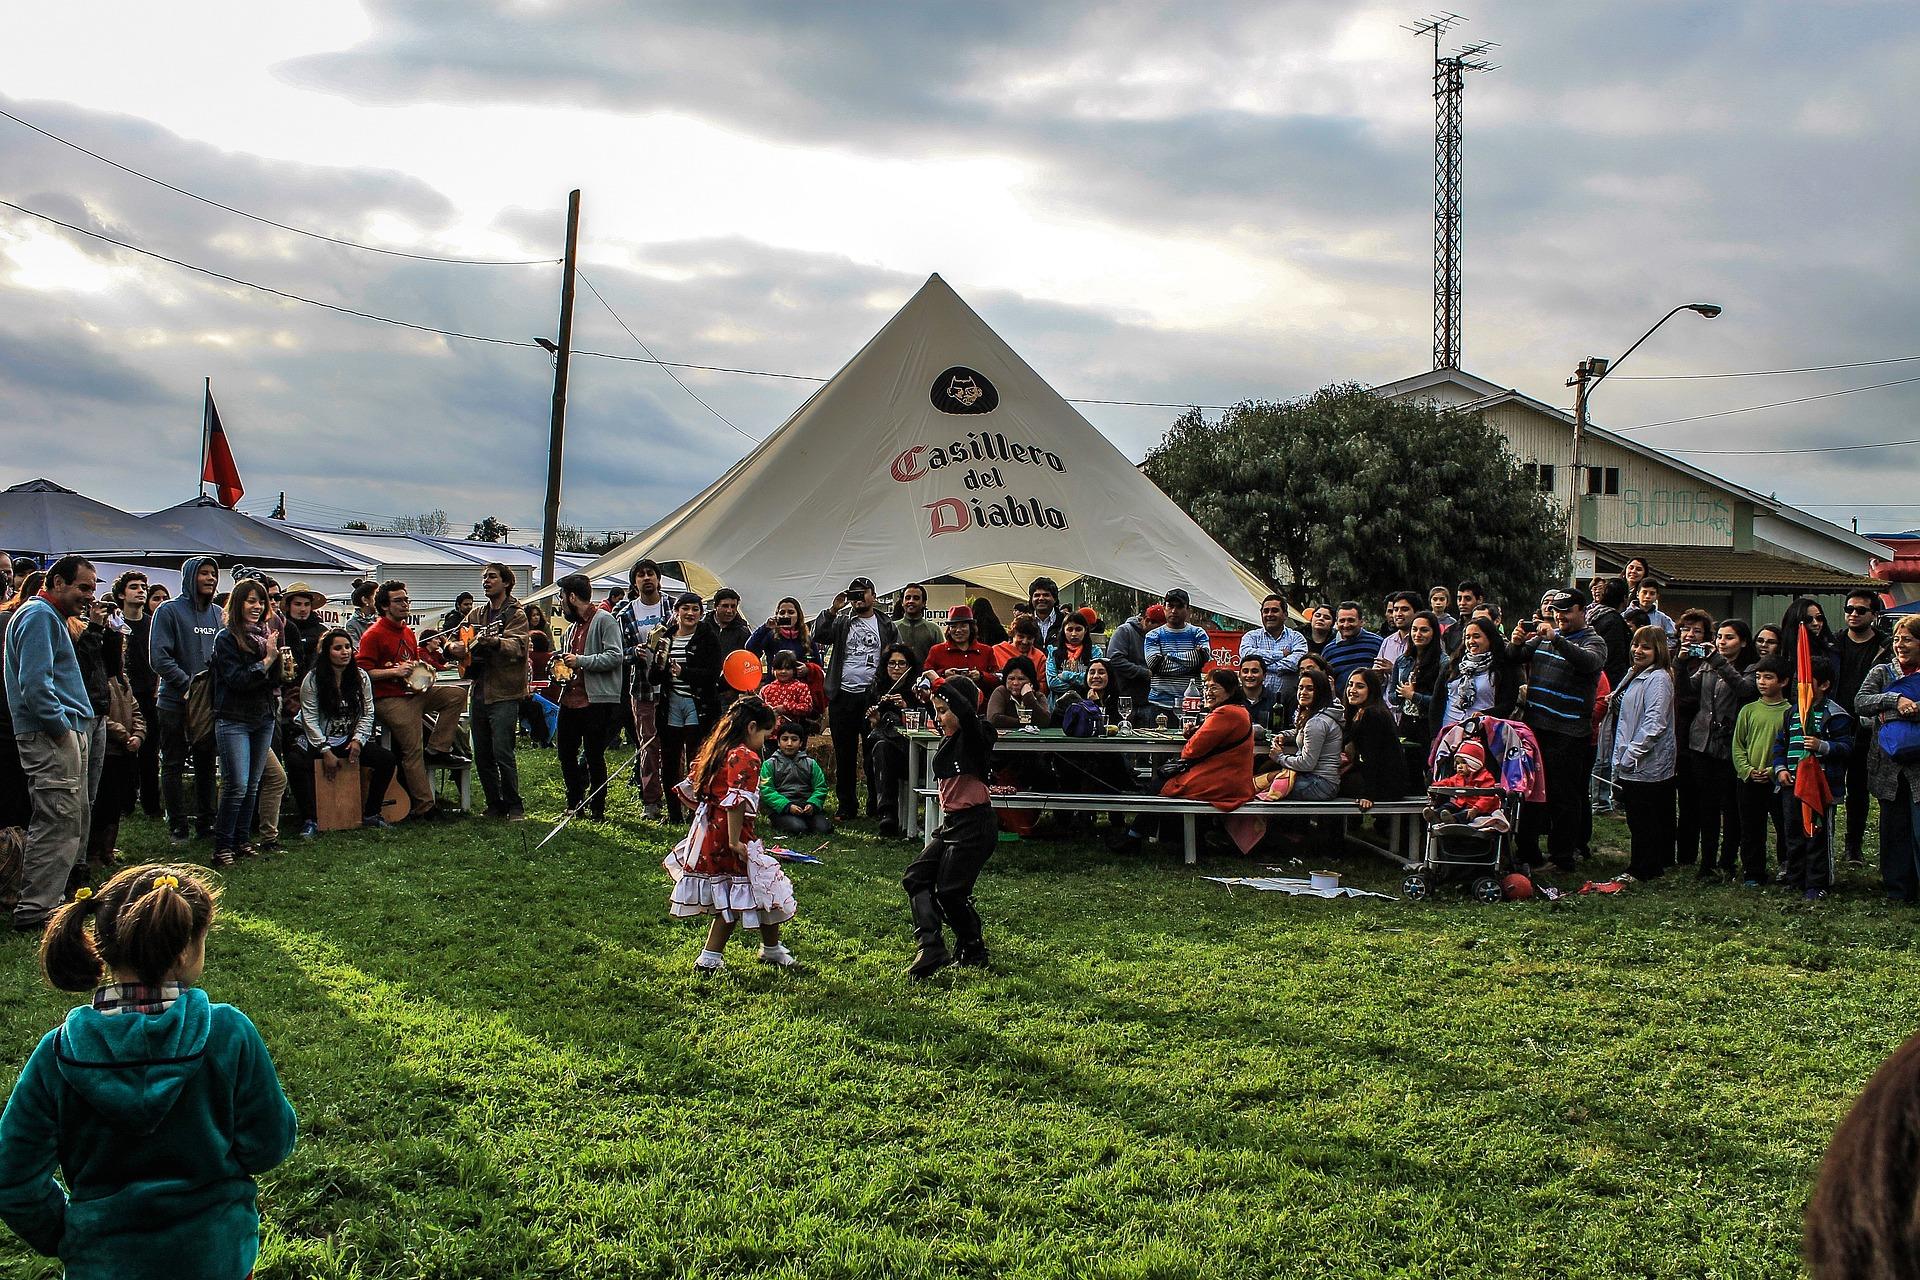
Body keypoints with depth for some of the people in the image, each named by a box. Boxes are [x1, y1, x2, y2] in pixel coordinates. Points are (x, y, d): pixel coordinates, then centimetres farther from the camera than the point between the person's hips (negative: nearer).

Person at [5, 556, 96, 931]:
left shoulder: (52, 617, 22)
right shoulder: (38, 616, -12)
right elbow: (34, 684, -22)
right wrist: (61, 724, -15)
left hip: (69, 735, 11)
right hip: (51, 737, -11)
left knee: (75, 820, 14)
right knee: (58, 821, -11)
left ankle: (51, 899, 22)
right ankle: (35, 911, -8)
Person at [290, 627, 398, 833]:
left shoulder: (360, 677, 3)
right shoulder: (313, 678, -9)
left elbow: (367, 714, 4)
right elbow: (310, 718, -12)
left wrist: (358, 740, -13)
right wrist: (325, 751, -19)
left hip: (349, 740, 4)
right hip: (315, 739, -4)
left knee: (388, 760, -15)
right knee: (298, 762, -36)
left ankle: (370, 814, -1)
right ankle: (311, 820, -25)